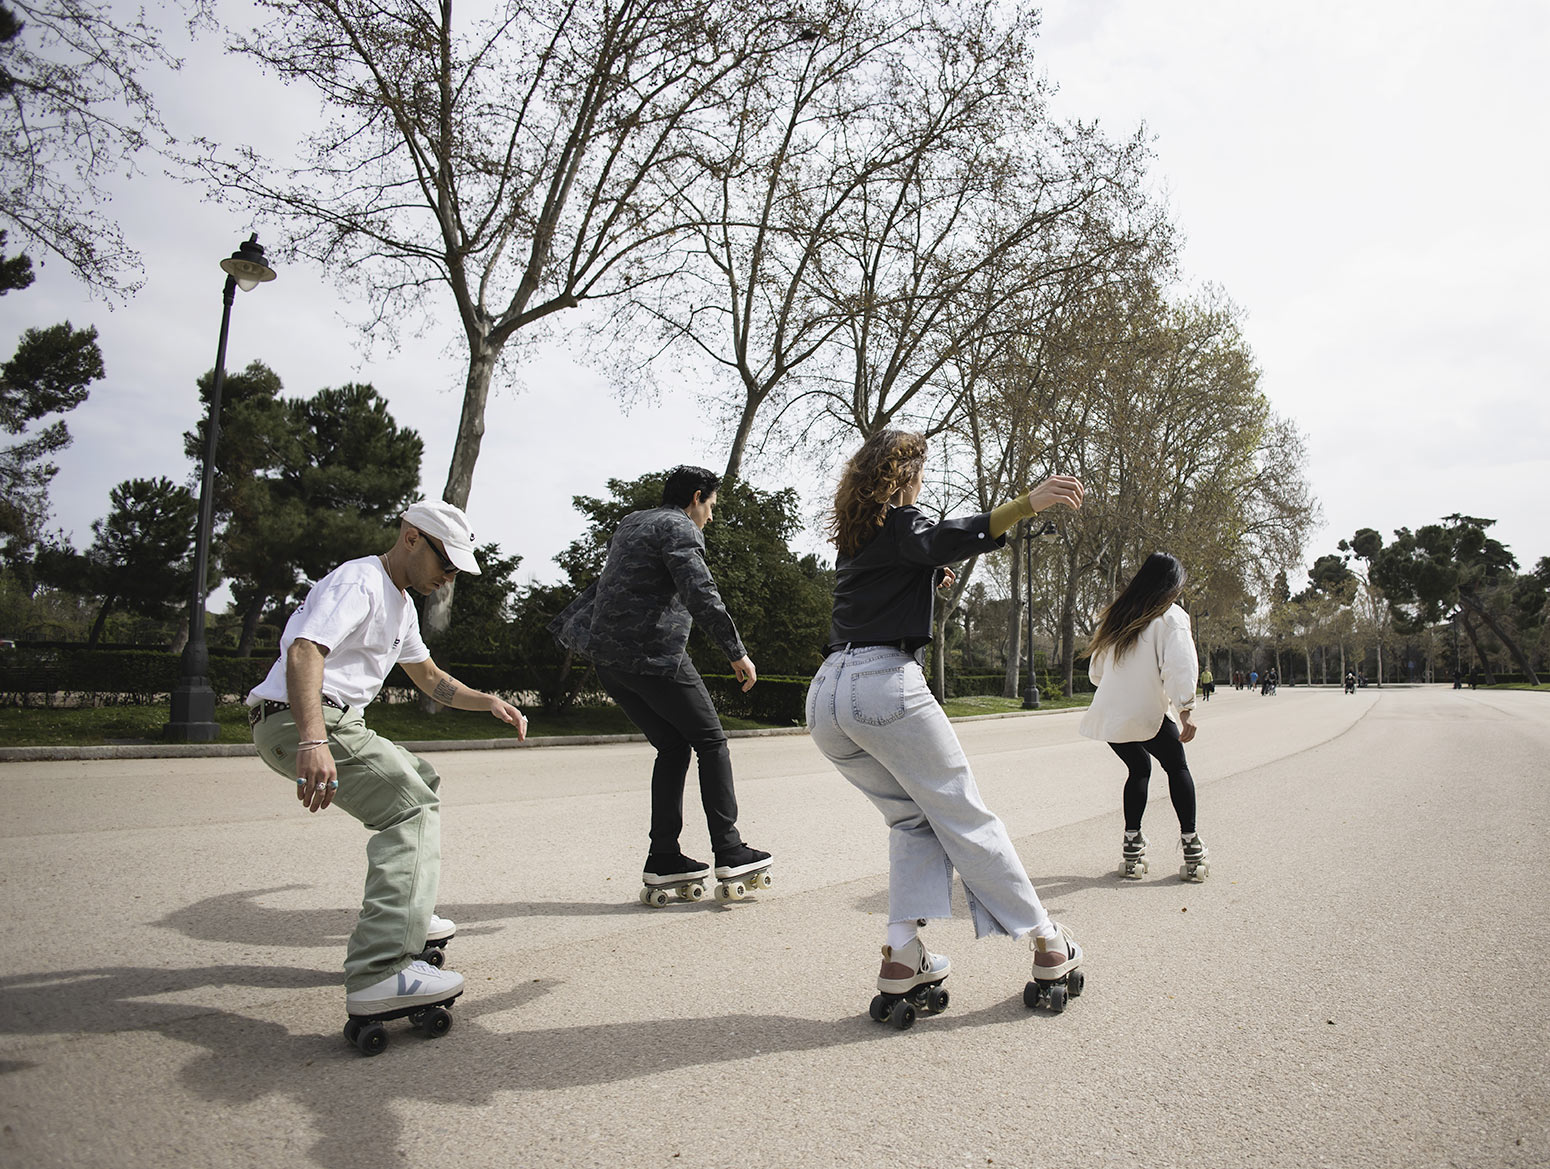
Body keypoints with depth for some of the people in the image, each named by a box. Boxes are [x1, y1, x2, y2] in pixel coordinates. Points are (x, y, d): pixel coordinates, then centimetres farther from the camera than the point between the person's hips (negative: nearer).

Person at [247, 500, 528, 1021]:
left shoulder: (401, 605, 22)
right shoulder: (359, 581, -11)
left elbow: (430, 677, 33)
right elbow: (303, 651, -28)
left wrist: (488, 701, 16)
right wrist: (313, 741, -42)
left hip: (338, 722, 11)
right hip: (300, 723, -11)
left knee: (421, 780, 23)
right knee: (414, 807, -21)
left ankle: (405, 917, 30)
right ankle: (381, 972, -32)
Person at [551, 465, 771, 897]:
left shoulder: (630, 524, 21)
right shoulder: (678, 528, -7)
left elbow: (601, 586, 32)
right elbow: (700, 594, -19)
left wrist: (565, 625, 41)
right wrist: (737, 652, -19)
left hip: (609, 659, 9)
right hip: (654, 657, -9)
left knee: (673, 748, 13)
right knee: (711, 742, 2)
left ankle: (663, 860, 10)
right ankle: (730, 852, 2)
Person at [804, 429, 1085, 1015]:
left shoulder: (850, 540, 24)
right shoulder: (898, 522, 2)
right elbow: (941, 540, -18)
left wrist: (928, 578, 45)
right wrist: (1025, 504, -27)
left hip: (824, 696, 7)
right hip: (885, 684, -7)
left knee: (913, 819, 17)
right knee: (964, 818, 4)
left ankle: (902, 955, 4)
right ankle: (1049, 944, 13)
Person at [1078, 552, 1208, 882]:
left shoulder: (1117, 616, 12)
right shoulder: (1171, 617, -4)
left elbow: (1095, 671, 17)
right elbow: (1179, 667, -17)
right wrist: (1186, 710, -15)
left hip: (1109, 715, 5)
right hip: (1147, 714, -5)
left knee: (1139, 768, 23)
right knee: (1177, 767, 16)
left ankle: (1132, 844, 17)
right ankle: (1190, 842, 12)